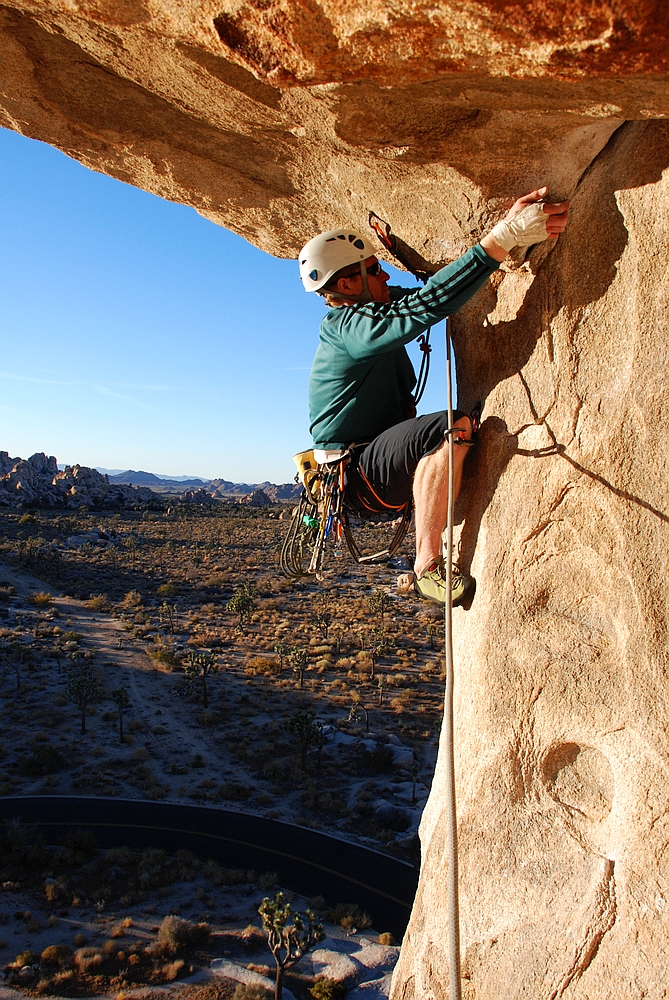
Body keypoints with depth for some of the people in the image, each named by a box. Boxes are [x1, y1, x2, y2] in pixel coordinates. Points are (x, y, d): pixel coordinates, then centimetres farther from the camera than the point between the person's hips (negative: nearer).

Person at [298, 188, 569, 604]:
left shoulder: (373, 305, 13)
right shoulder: (345, 326, -17)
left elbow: (431, 288, 13)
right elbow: (427, 305, -31)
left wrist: (510, 229, 4)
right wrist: (503, 239, -35)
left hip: (385, 457, 10)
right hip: (355, 476, -10)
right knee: (453, 427, -32)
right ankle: (426, 568, -27)